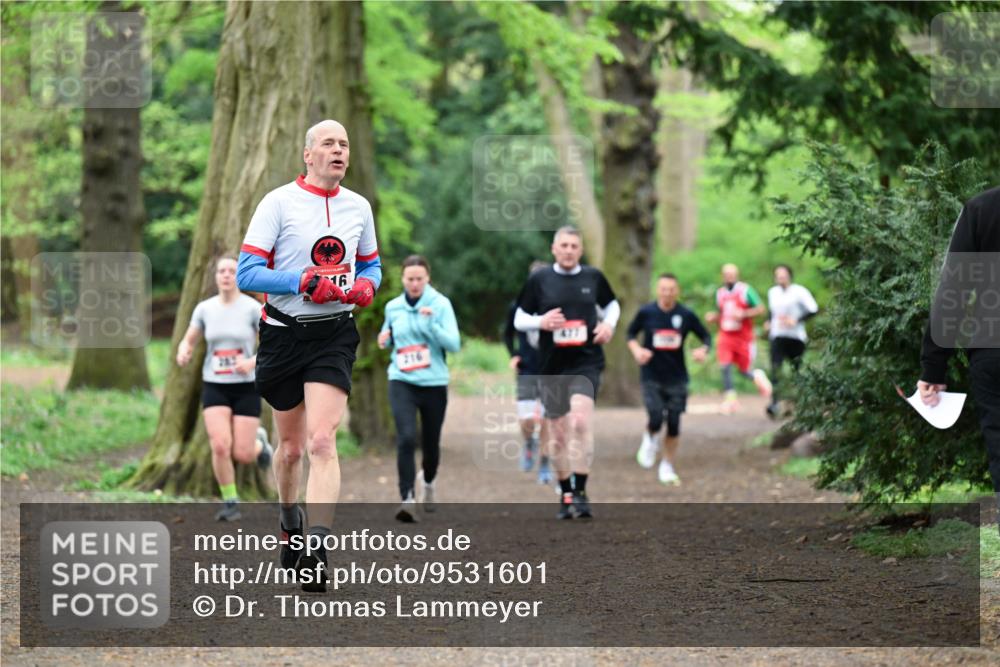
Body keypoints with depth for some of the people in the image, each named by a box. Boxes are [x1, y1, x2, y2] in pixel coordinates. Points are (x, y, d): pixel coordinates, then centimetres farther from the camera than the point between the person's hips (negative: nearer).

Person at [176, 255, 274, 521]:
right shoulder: (204, 308, 1)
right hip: (215, 387, 2)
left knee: (242, 455, -5)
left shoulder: (252, 308, -8)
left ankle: (259, 441, 34)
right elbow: (188, 341, 10)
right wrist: (183, 353, -13)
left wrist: (253, 361, -23)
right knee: (220, 447, -17)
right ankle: (230, 503, 3)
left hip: (246, 387, -2)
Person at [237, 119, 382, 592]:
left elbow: (371, 265, 22)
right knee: (291, 445, 13)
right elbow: (246, 273, -11)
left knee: (322, 442, -17)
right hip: (283, 335, -1)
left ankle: (315, 549, -24)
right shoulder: (278, 202, -5)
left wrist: (366, 285, -2)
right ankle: (289, 522, 40)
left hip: (334, 335, 1)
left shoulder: (359, 207, 8)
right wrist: (304, 281, -23)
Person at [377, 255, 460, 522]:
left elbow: (453, 344, -11)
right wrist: (383, 340, 0)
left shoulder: (441, 304, -4)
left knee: (431, 443, 11)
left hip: (434, 383, 0)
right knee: (406, 438, -20)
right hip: (402, 382, 1)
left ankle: (428, 482, 44)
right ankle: (407, 498, -19)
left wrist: (431, 322, -24)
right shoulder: (393, 307, 5)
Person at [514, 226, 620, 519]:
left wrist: (609, 324, 2)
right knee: (559, 434, 8)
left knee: (581, 420, -23)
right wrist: (541, 322, -13)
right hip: (552, 366, 1)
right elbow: (519, 320, 7)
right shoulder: (538, 279, 3)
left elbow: (612, 304, 23)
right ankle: (565, 494, 24)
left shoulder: (593, 277, 6)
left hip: (586, 363, -1)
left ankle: (580, 491, -19)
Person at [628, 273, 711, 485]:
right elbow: (631, 334, 9)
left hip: (677, 377, 1)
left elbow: (706, 336, 5)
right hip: (651, 377, -1)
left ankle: (667, 467, 18)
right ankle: (649, 440, 21)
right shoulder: (646, 312, -5)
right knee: (656, 418, -16)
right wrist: (637, 350, -11)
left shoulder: (686, 315, -4)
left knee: (674, 424, 1)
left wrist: (703, 350, -16)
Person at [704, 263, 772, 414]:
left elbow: (760, 309, -6)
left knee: (744, 370, 3)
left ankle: (758, 376, 37)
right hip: (725, 336, 3)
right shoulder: (720, 293, 10)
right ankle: (730, 399, -6)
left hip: (743, 337, -3)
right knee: (725, 366, -12)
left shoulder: (746, 291, -7)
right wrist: (712, 317, 2)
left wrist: (744, 314, -19)